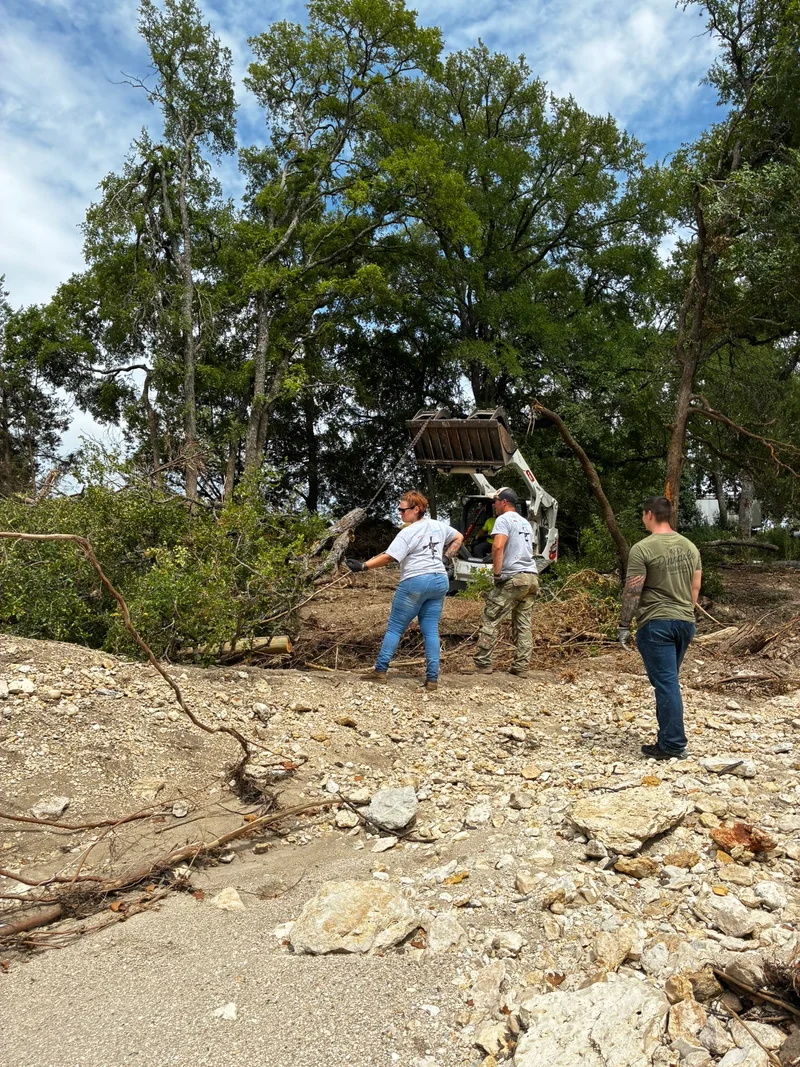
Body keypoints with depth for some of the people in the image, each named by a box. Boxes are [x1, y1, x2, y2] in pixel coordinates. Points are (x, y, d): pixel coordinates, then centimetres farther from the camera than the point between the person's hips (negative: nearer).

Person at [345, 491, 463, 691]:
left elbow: (388, 557, -19)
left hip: (415, 582, -6)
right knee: (431, 630, 7)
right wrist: (446, 557, 23)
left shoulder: (407, 533, -10)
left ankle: (380, 670, 7)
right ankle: (432, 678, 2)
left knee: (395, 628, 4)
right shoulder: (439, 526, 11)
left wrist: (363, 566, -16)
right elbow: (458, 538, 26)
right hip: (439, 581, 7)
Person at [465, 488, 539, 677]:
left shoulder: (504, 519, -5)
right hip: (531, 577, 8)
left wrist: (497, 572, -16)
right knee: (523, 625, 9)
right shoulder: (525, 522, 23)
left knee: (489, 621, -3)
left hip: (513, 578, -8)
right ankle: (521, 667, 8)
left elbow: (498, 546, -21)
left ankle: (483, 664, -3)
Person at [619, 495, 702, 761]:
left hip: (656, 624, -7)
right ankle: (670, 736, 23)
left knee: (665, 683, -3)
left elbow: (632, 591, -13)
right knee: (668, 681, 17)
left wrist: (624, 626, -6)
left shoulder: (642, 548, -12)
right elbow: (695, 588, 14)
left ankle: (673, 745, 1)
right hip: (685, 622, 7)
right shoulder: (690, 546, 9)